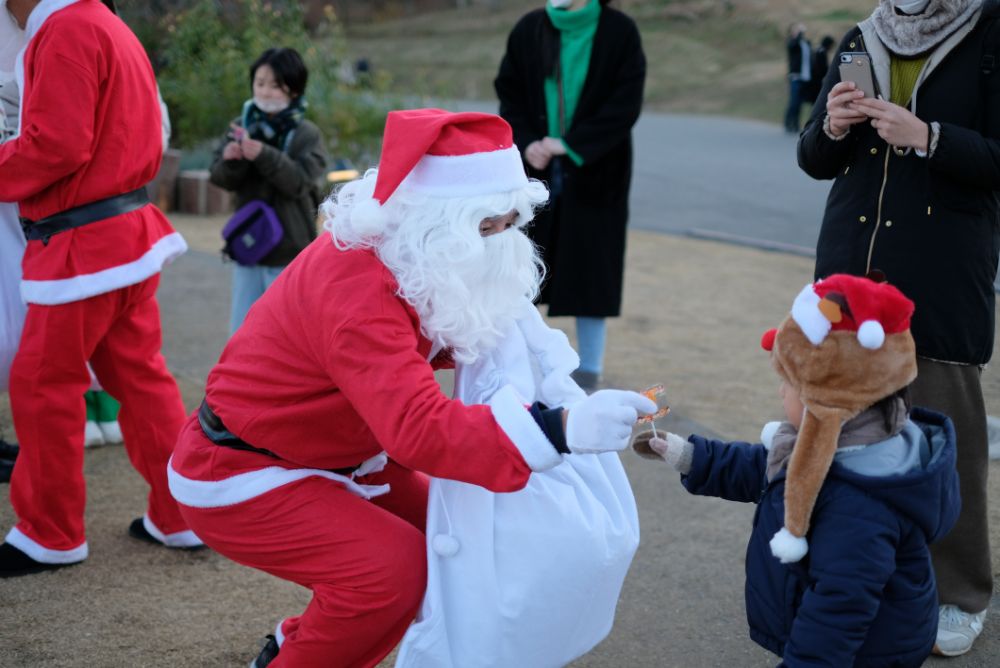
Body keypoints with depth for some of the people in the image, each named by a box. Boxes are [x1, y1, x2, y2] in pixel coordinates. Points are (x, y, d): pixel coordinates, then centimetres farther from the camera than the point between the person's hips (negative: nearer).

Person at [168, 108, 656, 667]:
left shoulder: (404, 253, -4)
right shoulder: (357, 294, -33)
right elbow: (419, 427, -44)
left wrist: (489, 331, -10)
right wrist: (561, 428, -53)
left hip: (325, 454, 10)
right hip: (238, 476, -9)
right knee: (394, 565, -25)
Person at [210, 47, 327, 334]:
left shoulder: (307, 134, -7)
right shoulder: (243, 125, 4)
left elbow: (300, 180, -19)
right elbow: (221, 178, 0)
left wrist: (264, 156, -32)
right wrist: (230, 161, -23)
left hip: (290, 253, -4)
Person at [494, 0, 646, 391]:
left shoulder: (618, 32, -5)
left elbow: (625, 105, -10)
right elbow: (509, 95, 5)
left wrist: (571, 145, -17)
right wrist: (527, 143, -12)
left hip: (594, 175, -2)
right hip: (535, 172, 3)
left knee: (590, 268, 1)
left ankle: (589, 370, 13)